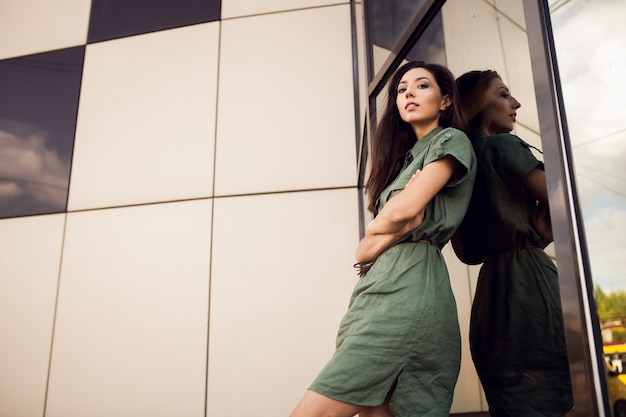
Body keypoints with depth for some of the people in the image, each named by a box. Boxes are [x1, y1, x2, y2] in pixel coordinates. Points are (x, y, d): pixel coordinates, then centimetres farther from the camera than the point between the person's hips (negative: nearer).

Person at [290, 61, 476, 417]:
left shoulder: (451, 141, 6)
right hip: (381, 281, 8)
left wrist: (367, 245, 7)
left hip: (409, 284, -8)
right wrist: (374, 246, -7)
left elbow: (406, 208, -9)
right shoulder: (405, 156, 30)